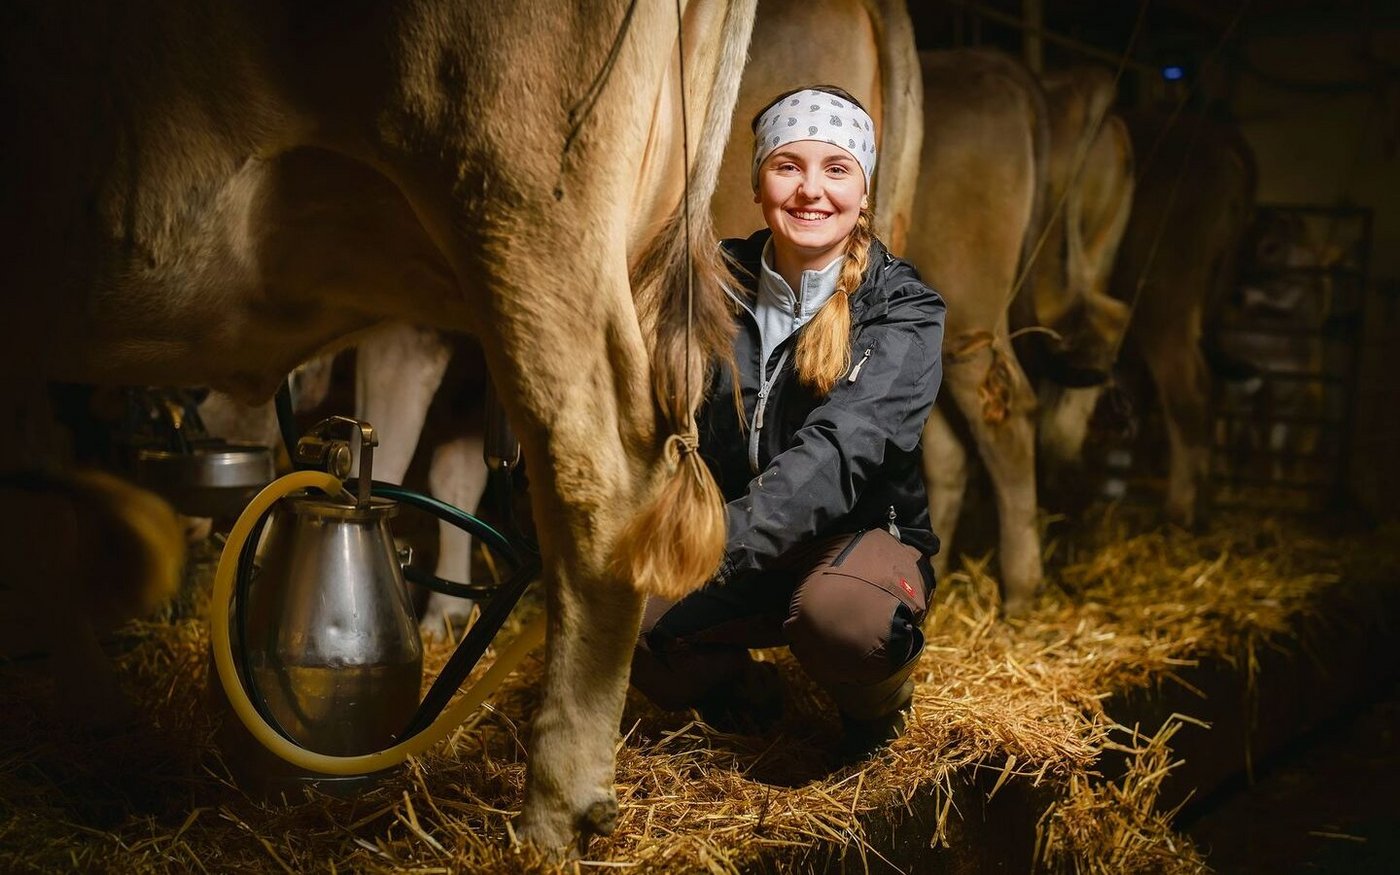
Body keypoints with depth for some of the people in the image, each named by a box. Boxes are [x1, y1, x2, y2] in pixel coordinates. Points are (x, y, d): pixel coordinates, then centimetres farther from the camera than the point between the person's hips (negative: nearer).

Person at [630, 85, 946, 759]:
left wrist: (720, 549, -42)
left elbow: (838, 453, -28)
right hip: (742, 556, 3)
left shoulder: (904, 310, -13)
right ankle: (738, 688, 8)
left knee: (842, 609, -39)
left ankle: (878, 700, -1)